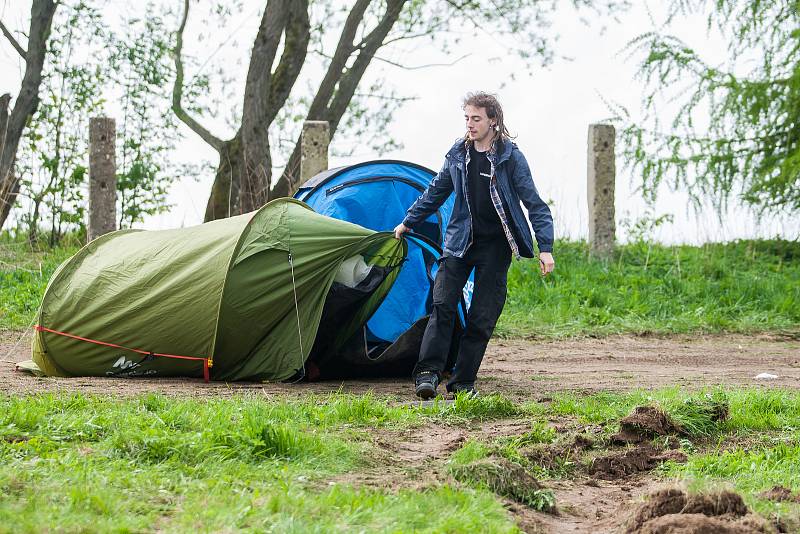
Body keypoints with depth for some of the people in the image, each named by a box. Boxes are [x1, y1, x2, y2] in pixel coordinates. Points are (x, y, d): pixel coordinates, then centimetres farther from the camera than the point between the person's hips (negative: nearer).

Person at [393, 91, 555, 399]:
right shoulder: (458, 153, 3)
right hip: (459, 242, 3)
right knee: (443, 305, -11)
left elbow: (534, 203, -8)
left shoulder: (510, 157, -9)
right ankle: (428, 373, -14)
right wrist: (408, 223, 23)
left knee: (482, 317, 0)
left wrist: (545, 247, -16)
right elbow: (436, 192, 18)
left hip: (495, 246, -3)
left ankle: (463, 382, 7)